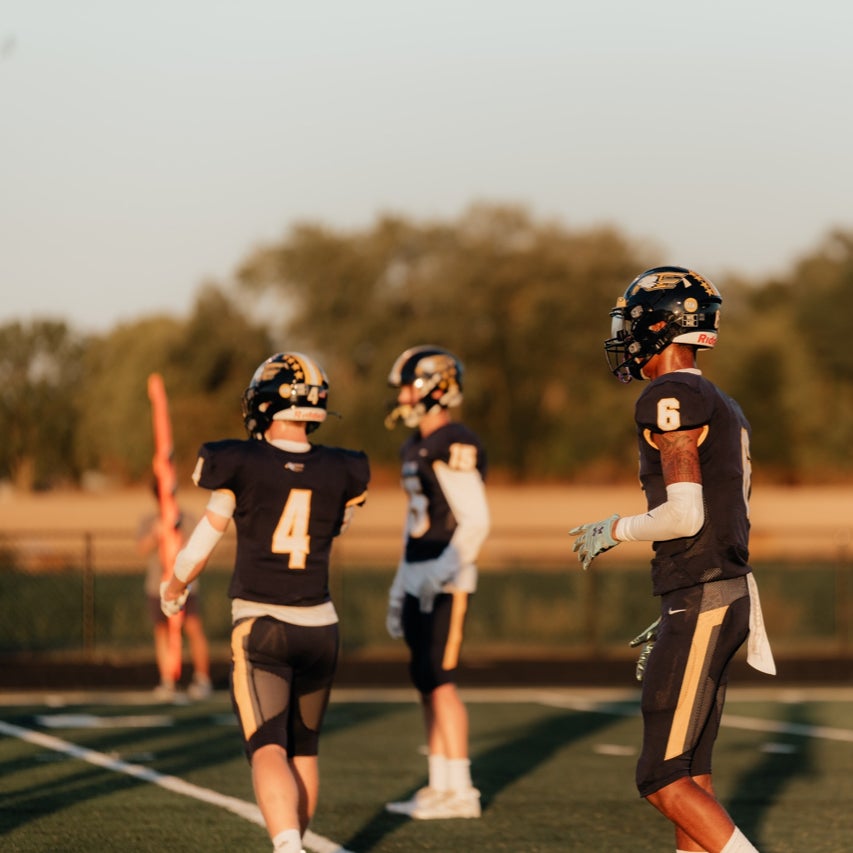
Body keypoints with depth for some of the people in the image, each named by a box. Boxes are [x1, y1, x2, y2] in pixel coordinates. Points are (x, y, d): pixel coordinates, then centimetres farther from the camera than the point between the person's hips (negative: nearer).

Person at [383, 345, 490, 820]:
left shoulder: (454, 447, -15)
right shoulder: (417, 448, 15)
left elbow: (476, 521, -19)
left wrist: (442, 573, -26)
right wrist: (400, 586, 22)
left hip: (446, 582, -10)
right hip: (419, 580, 10)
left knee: (439, 681, -8)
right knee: (427, 683, 10)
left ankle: (460, 791, -4)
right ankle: (440, 786, 15)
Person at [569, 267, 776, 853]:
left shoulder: (670, 397, -13)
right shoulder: (725, 410, 18)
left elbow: (686, 515, -21)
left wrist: (615, 531, -3)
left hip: (698, 605, -10)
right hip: (730, 593, 10)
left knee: (664, 782, -8)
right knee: (691, 776, 11)